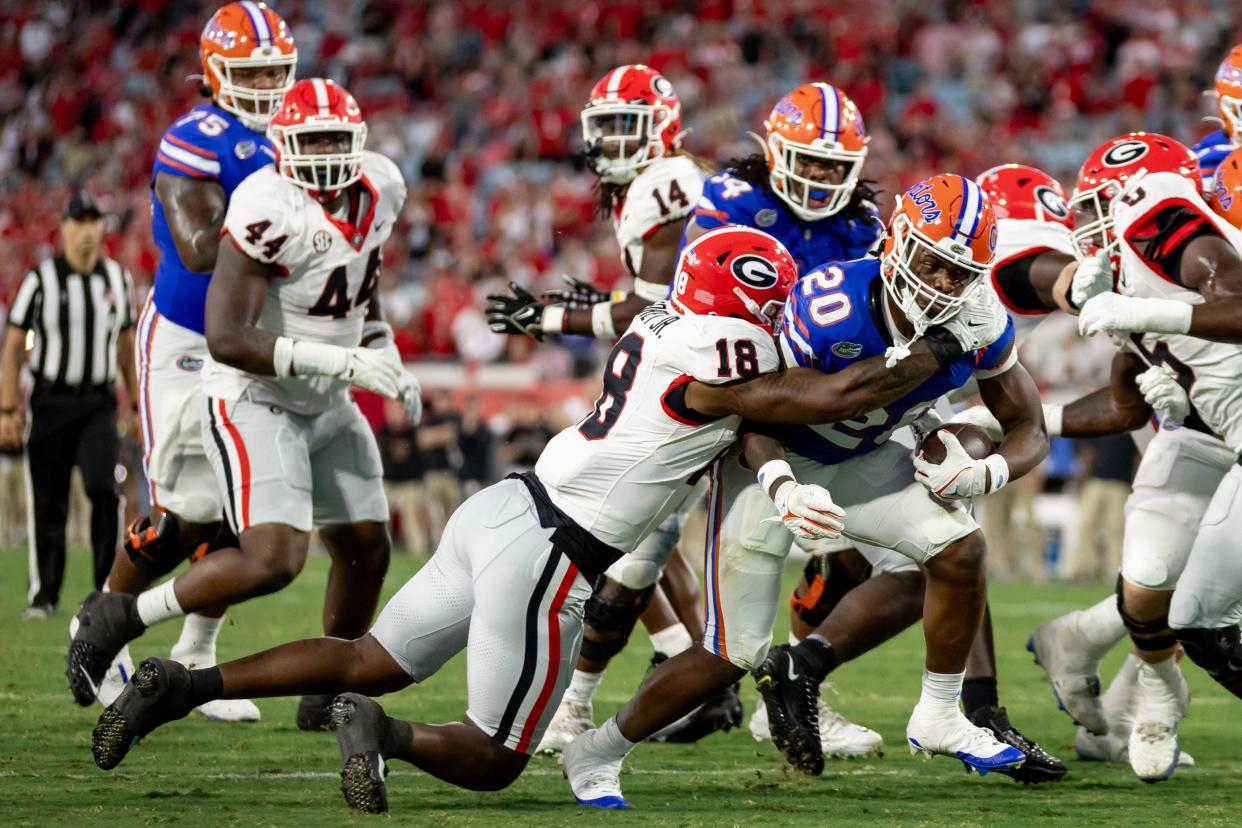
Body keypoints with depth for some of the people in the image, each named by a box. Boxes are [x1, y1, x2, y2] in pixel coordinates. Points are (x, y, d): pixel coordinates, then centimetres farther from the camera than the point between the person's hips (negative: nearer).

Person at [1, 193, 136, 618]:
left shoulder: (117, 279, 5)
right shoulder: (41, 280, -6)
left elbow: (126, 346, 15)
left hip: (98, 403, 1)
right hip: (50, 402, -1)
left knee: (102, 487, -17)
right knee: (48, 501, 2)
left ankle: (109, 585, -7)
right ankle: (43, 594, 13)